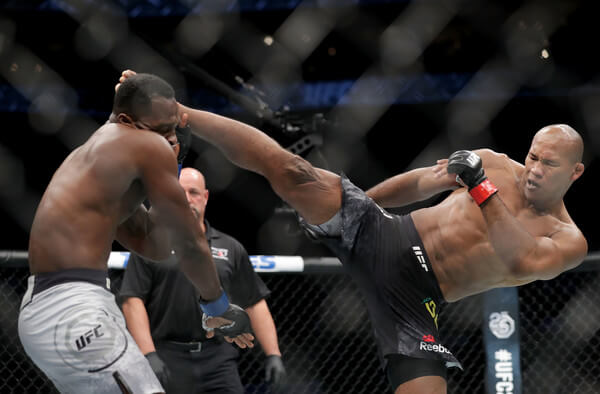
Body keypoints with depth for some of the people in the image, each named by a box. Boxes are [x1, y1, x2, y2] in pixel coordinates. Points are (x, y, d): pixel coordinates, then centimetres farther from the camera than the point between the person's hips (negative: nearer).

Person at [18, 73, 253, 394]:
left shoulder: (98, 156, 23)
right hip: (73, 313, -10)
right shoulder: (148, 147, -5)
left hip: (40, 308, 10)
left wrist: (164, 176, 16)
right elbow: (189, 244, -1)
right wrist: (218, 307, 12)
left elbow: (155, 247, 25)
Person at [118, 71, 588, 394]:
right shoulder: (493, 163, 7)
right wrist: (359, 201, 29)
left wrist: (481, 187, -27)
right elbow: (419, 181, 22)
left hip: (414, 298, -1)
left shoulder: (569, 243, -2)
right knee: (289, 168, -16)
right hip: (381, 236, 2)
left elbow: (524, 260, -25)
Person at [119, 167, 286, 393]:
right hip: (168, 359, -2)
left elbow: (255, 304, 13)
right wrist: (149, 355, -15)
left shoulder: (231, 249, 13)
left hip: (218, 358, 2)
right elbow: (133, 300, -4)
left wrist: (273, 355, 4)